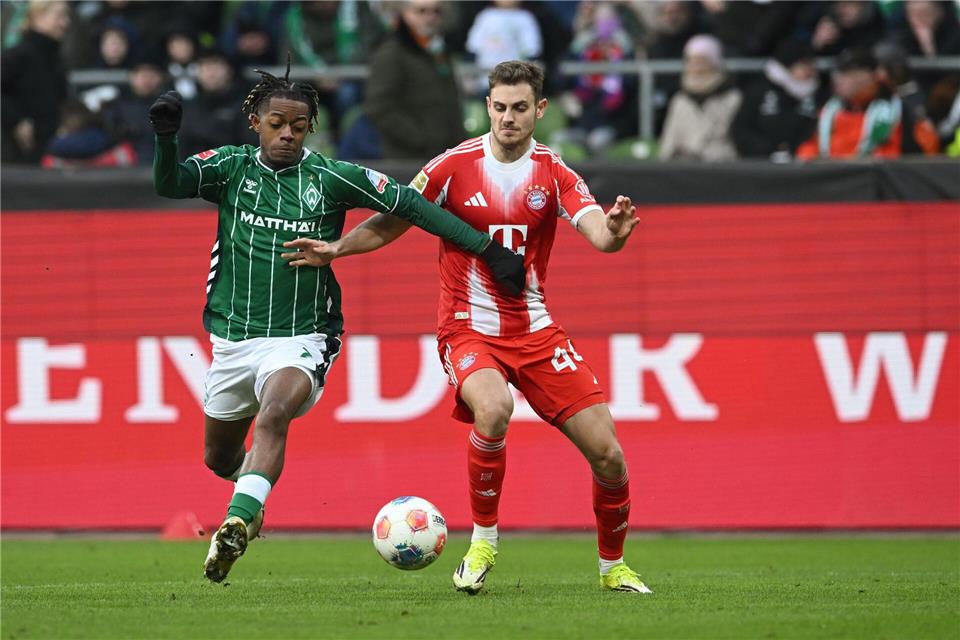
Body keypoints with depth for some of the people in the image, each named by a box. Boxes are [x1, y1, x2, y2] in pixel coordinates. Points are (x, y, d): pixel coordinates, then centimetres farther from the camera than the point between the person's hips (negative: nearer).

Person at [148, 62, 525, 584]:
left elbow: (409, 205, -2)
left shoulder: (330, 177, -4)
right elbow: (169, 184, -15)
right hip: (232, 339, 3)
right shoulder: (231, 167, 0)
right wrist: (165, 138, -37)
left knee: (272, 418, -32)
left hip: (300, 340, -3)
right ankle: (252, 480, 51)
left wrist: (488, 249, -7)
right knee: (219, 460, 16)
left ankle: (238, 525, -43)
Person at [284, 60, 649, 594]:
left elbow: (597, 230, -16)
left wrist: (613, 232, -40)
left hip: (535, 329, 3)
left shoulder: (553, 174, -1)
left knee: (607, 454, -4)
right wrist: (336, 249, -10)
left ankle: (614, 566, 22)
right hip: (469, 328, -3)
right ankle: (484, 540, -15)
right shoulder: (454, 166, -5)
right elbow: (391, 223, 5)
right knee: (493, 409, -36)